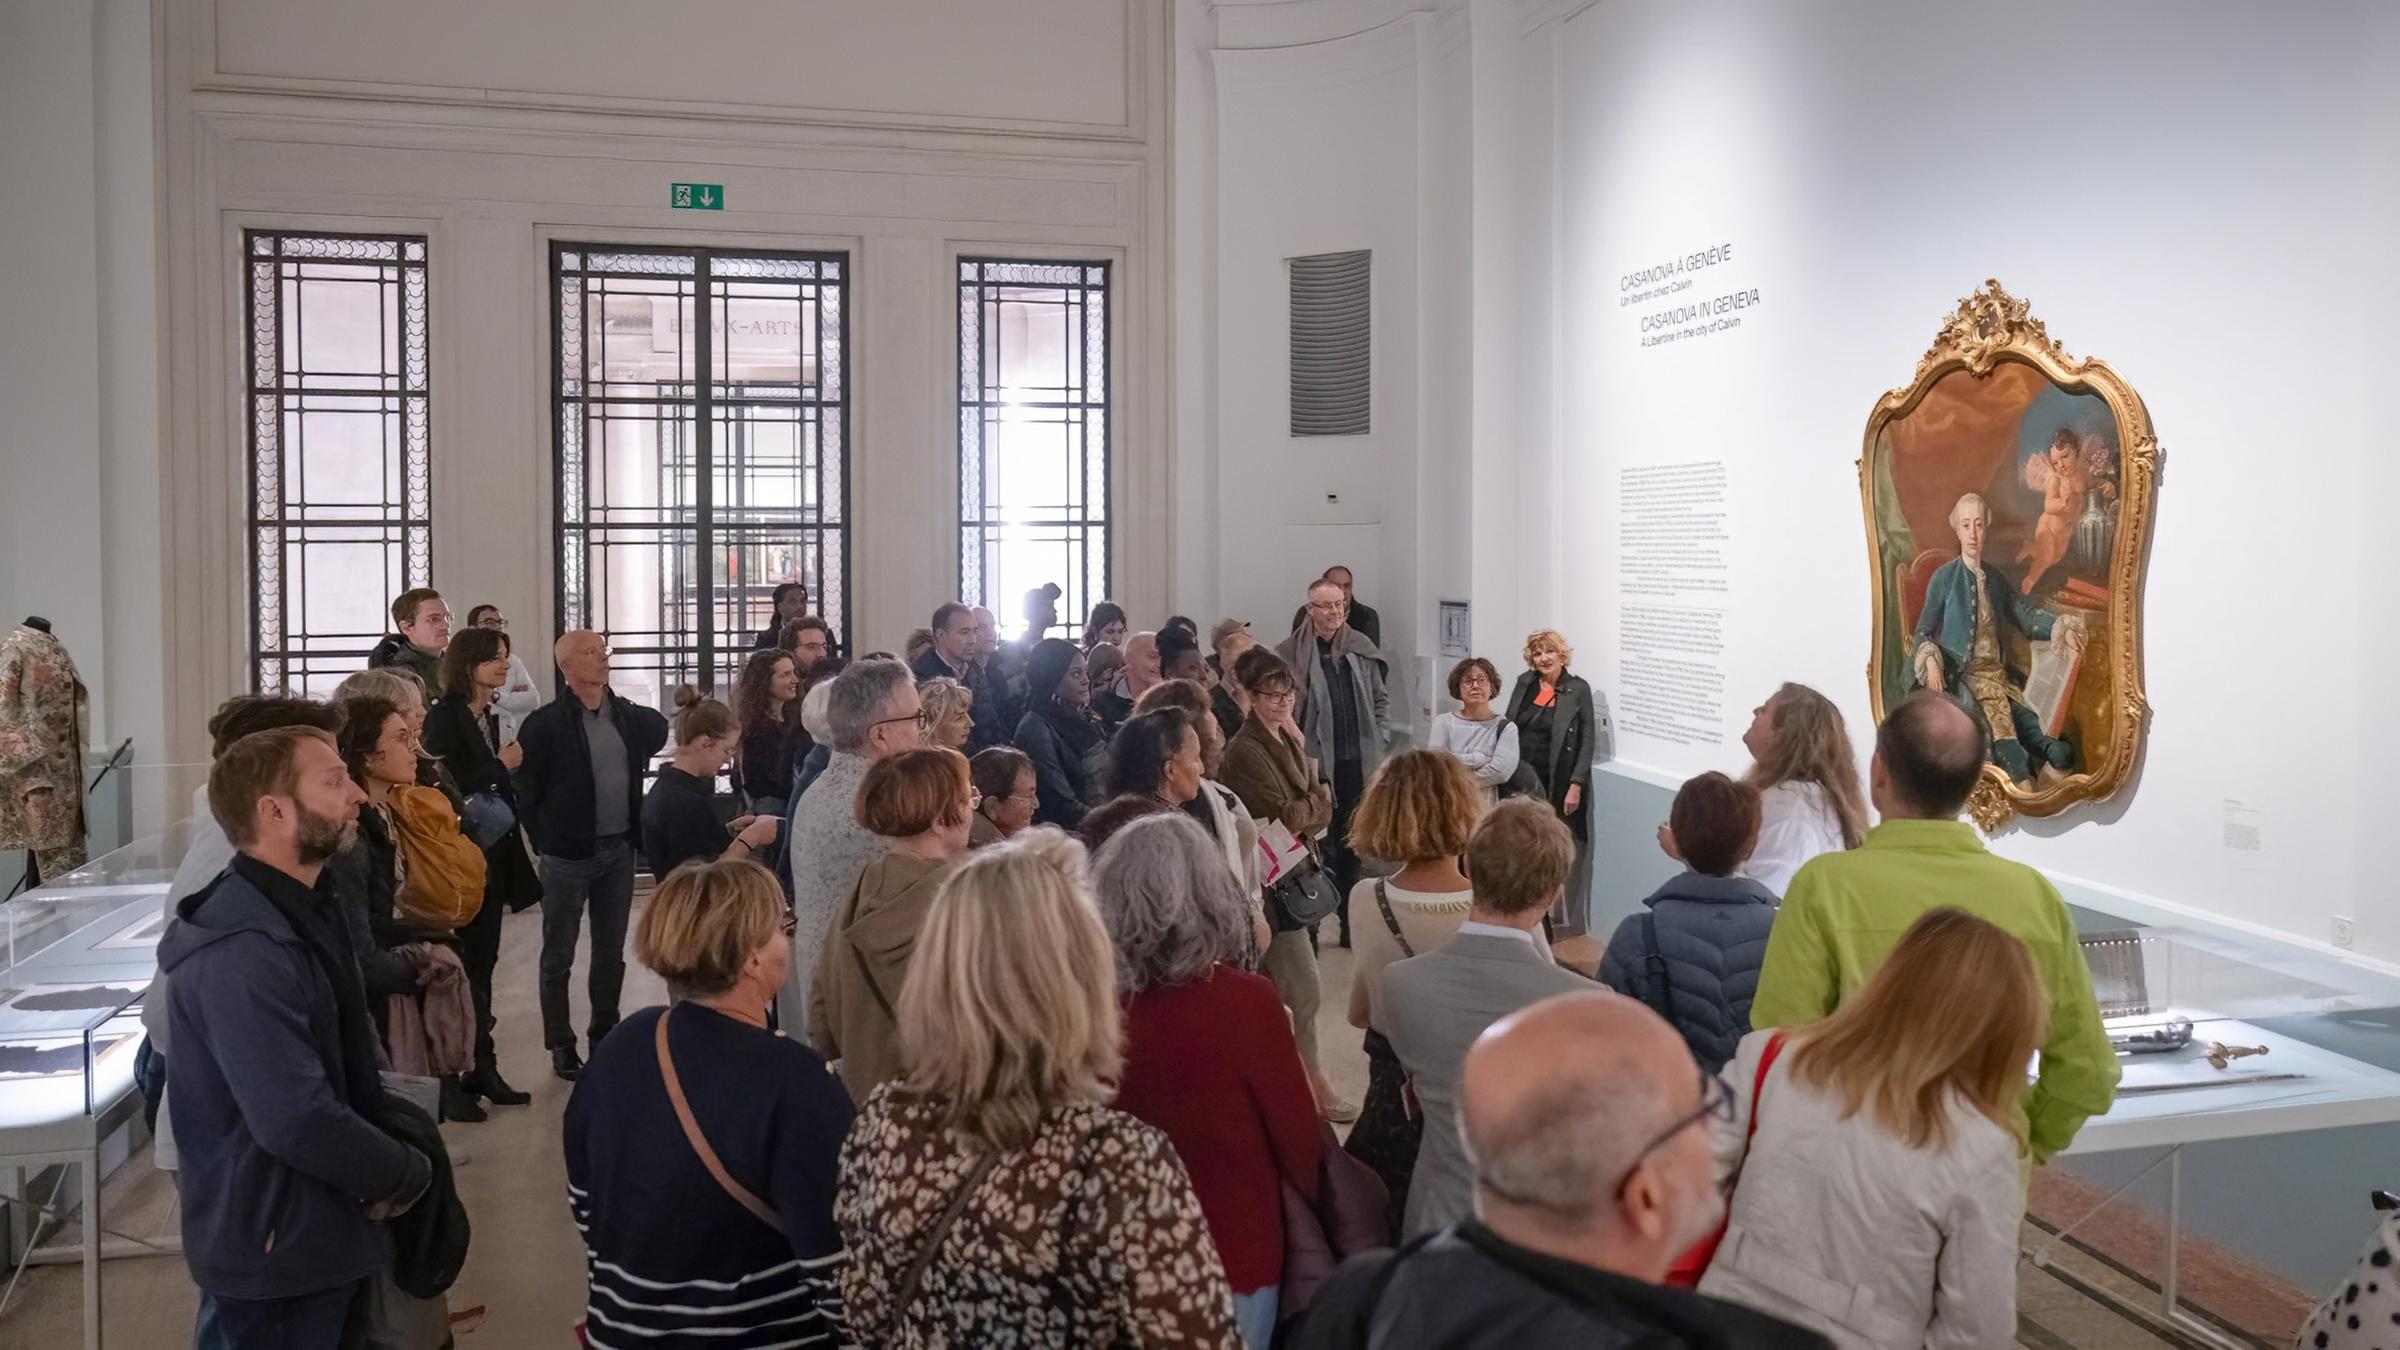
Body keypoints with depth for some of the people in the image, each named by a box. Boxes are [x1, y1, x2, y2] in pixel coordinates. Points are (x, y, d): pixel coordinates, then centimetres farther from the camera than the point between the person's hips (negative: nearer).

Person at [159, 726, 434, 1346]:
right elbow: (300, 1123, -33)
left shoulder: (304, 909, 7)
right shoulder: (241, 955, -28)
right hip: (275, 1255, -9)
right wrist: (408, 1175, -17)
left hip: (323, 1235, 9)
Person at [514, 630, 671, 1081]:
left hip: (619, 849, 5)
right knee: (559, 956, 7)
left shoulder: (629, 716, 3)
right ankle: (561, 1046, 17)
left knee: (611, 952, 14)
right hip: (569, 854, -5)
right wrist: (546, 842, -5)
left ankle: (606, 1037, 27)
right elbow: (527, 791, -9)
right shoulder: (545, 723, -12)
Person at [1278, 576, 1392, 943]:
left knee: (1352, 844, 13)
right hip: (1315, 764, -4)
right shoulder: (1291, 653, -8)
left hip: (1358, 762, 4)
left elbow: (1381, 697, 14)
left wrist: (1380, 740, 6)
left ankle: (1350, 921, 23)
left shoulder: (1362, 648, 6)